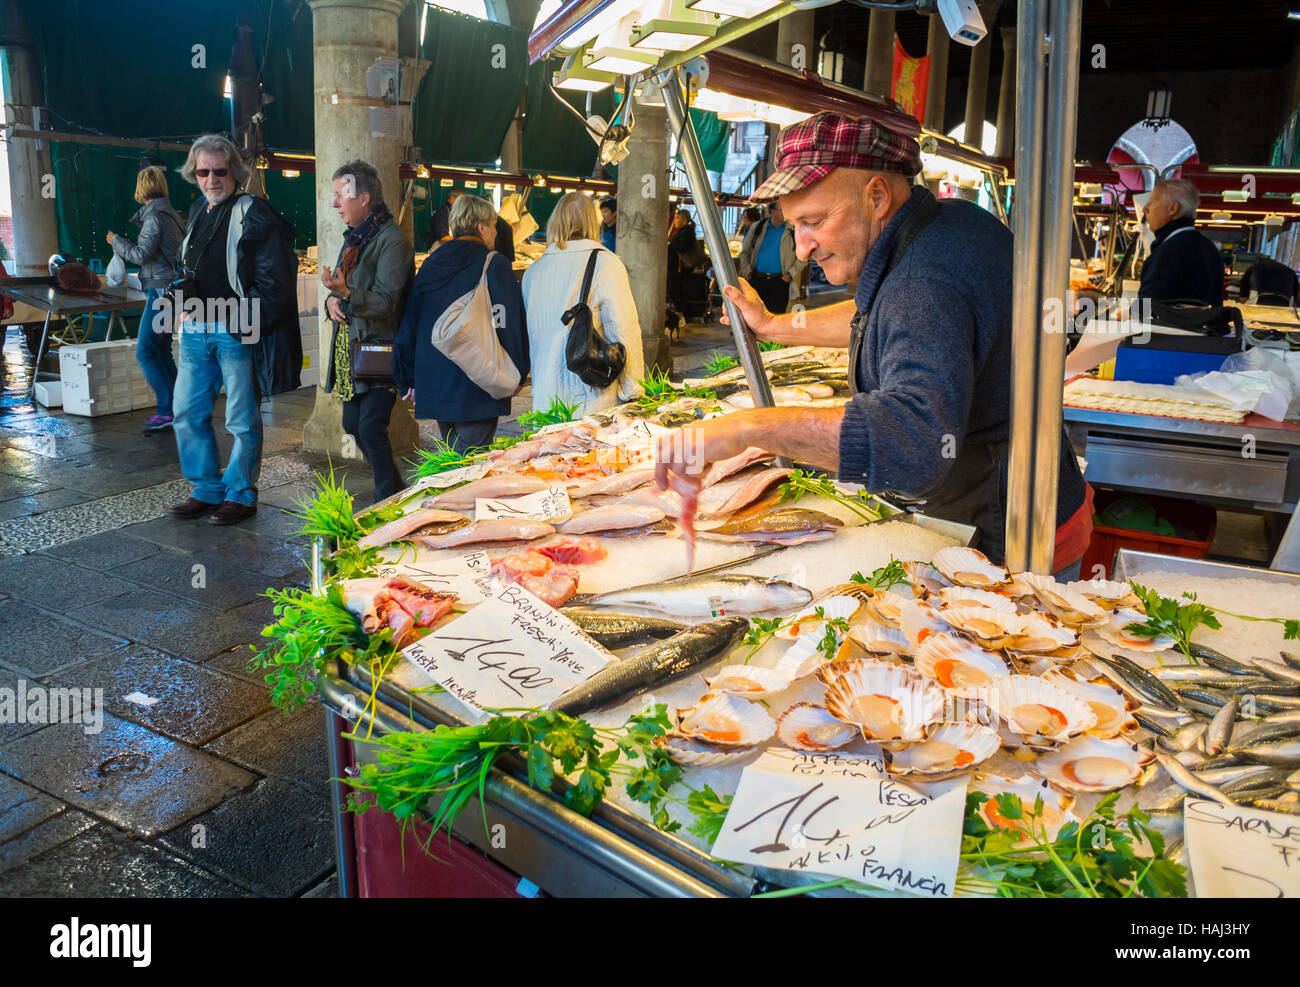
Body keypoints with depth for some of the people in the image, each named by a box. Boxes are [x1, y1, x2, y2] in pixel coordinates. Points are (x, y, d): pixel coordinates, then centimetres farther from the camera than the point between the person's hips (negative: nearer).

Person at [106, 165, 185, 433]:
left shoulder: (155, 216, -13)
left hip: (162, 290, -9)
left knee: (145, 352, -9)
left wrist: (116, 241, -1)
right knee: (162, 351, 13)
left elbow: (141, 254, -18)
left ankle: (167, 410, -11)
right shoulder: (171, 214, 14)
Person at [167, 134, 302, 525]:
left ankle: (240, 495, 15)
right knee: (187, 412, 10)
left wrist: (239, 319, -17)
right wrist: (184, 307, 12)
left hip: (238, 333, -8)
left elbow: (273, 281, -12)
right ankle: (207, 490, 23)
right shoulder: (198, 212, 16)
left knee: (242, 420, 1)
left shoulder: (253, 214, -7)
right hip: (195, 330, 8)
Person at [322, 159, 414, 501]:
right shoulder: (355, 237, 17)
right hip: (352, 348, 9)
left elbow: (386, 301, -19)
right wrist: (333, 298, 2)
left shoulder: (392, 240, -12)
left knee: (370, 429, -10)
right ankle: (394, 490, 25)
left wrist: (347, 294, -34)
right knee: (353, 424, 12)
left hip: (378, 353, -9)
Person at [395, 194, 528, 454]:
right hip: (475, 391, -6)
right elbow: (508, 325, -10)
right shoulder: (493, 264, -7)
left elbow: (408, 325, 13)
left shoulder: (430, 265, 11)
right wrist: (517, 374, 1)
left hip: (433, 384, 7)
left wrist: (409, 381, 18)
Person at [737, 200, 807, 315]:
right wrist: (747, 272, 4)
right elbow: (745, 252, 15)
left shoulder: (794, 230, 0)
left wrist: (790, 274, -5)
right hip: (757, 280, 2)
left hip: (780, 281, -2)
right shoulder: (756, 227, 7)